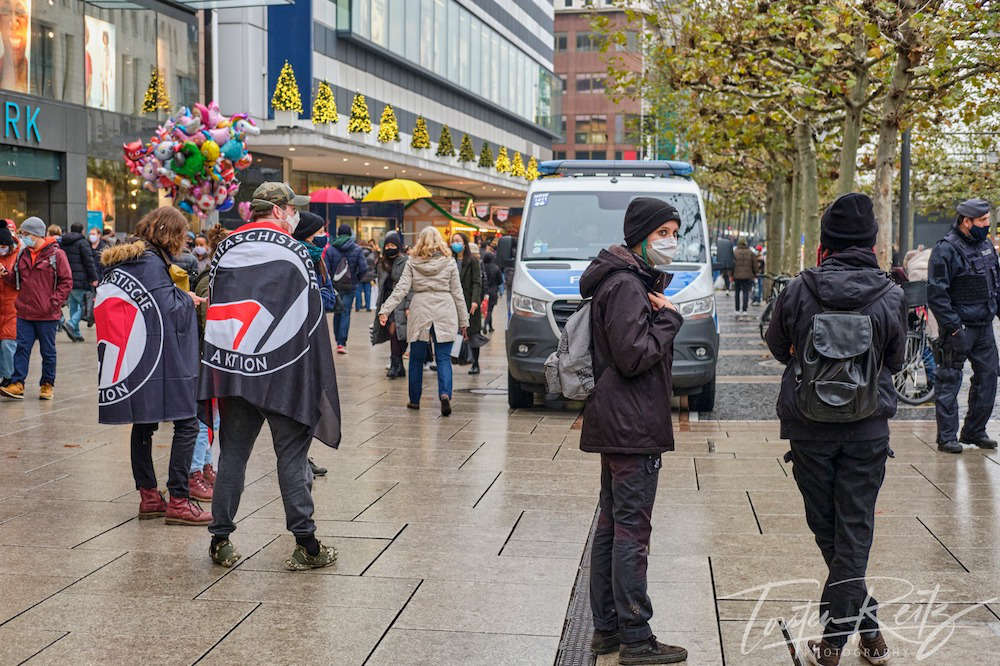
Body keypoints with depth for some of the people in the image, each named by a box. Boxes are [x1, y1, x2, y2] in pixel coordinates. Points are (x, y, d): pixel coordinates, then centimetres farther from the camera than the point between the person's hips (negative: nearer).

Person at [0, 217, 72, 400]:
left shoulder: (56, 254, -6)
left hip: (47, 315, -4)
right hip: (25, 313, 4)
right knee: (22, 348, -1)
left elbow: (66, 282, -5)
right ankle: (17, 384, -1)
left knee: (48, 351, 7)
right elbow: (17, 282, 17)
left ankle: (47, 385, 17)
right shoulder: (23, 255, 11)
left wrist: (55, 302, -13)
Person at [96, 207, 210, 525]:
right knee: (187, 424, -5)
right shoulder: (151, 263, -13)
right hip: (157, 360, -9)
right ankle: (178, 501, -7)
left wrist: (182, 298, 18)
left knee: (143, 425, 15)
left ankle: (148, 497, 19)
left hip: (129, 364, 10)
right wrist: (188, 299, 5)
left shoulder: (120, 262, 15)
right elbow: (170, 310, -15)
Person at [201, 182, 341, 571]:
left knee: (232, 453, 10)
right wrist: (318, 375, 2)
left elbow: (214, 310, 14)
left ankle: (221, 541, 11)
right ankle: (305, 545, 4)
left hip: (231, 368, 4)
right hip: (282, 371, -4)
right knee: (292, 456, 3)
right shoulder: (295, 253, -5)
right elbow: (313, 318, -4)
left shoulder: (225, 250, 9)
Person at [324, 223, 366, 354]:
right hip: (350, 286, -1)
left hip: (334, 285, 1)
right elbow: (363, 268, -10)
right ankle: (342, 343, -8)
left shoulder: (330, 249, -3)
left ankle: (338, 340, 22)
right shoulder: (357, 249, -3)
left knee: (337, 312, 16)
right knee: (346, 313, 1)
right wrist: (357, 279, 6)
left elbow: (325, 268, -8)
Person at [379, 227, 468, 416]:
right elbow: (457, 293, 6)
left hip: (419, 313, 0)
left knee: (416, 359, 12)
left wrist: (385, 310, -7)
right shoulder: (449, 263, 5)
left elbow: (401, 288, -4)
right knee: (444, 359, 1)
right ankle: (445, 394, -20)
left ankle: (414, 400, 19)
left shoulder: (412, 262, 5)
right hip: (444, 314, 0)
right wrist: (464, 321, 10)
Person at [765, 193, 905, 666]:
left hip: (809, 426, 0)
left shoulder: (798, 292, -9)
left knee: (825, 528, 12)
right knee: (855, 530, 5)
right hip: (868, 427, 0)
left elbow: (778, 348, 7)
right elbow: (895, 361, 6)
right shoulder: (890, 297, -8)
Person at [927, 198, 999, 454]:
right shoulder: (946, 250, -13)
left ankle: (974, 432, 20)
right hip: (959, 327, -8)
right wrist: (953, 326, -20)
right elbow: (936, 293, -17)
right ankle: (947, 437, 3)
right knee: (949, 382, -2)